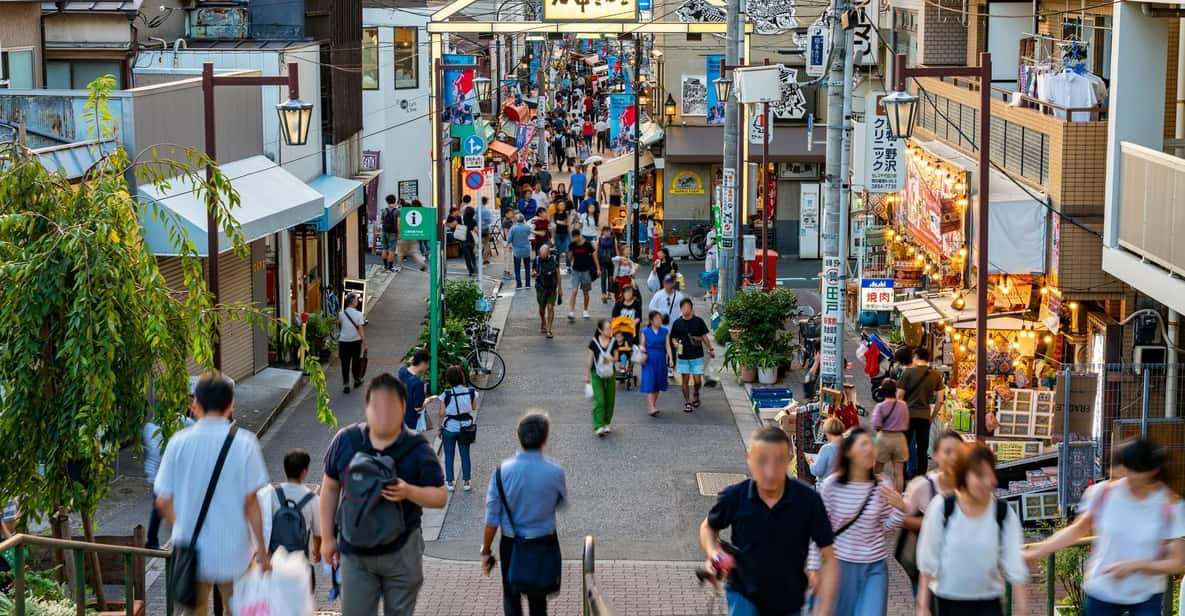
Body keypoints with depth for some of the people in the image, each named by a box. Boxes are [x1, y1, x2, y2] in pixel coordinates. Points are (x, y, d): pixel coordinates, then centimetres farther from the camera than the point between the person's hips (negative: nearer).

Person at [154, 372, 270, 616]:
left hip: (192, 550, 1)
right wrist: (262, 550, 0)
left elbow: (163, 501, 0)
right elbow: (251, 503, -9)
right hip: (232, 550, -1)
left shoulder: (178, 443, -3)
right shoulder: (243, 443, -9)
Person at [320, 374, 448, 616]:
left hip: (401, 553, -1)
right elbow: (330, 488, 7)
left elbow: (441, 497, -6)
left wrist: (409, 492, -26)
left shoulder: (417, 450, -8)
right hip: (355, 551, 1)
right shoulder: (346, 441, -3)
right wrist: (327, 537, 6)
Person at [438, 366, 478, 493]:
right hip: (465, 427, 2)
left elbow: (442, 413, -12)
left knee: (449, 455, 12)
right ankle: (466, 482, 19)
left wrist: (440, 428, 3)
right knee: (465, 455, 14)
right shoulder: (471, 392, -11)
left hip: (449, 428, -2)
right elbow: (474, 407, 5)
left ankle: (450, 483, 17)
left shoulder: (445, 395, -17)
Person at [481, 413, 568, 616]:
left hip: (511, 545, 0)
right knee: (538, 600, 19)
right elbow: (562, 503, 3)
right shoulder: (555, 472, -18)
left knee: (511, 599, 16)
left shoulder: (503, 471, -17)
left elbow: (492, 517, -12)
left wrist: (486, 551, -1)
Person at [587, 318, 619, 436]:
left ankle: (607, 423, 23)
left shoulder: (613, 342, 0)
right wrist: (588, 375, 8)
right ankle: (599, 426, -14)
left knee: (609, 400, 7)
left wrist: (611, 358, -18)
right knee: (599, 401, -11)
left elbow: (616, 358, 6)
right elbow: (590, 359, 2)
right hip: (597, 374, -3)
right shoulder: (594, 342, -6)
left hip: (610, 374, 3)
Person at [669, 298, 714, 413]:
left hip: (697, 356, 0)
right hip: (683, 356, 0)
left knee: (698, 380, -1)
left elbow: (704, 336, 8)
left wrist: (710, 349, 8)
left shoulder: (698, 321, -1)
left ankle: (696, 394, 30)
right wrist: (675, 344, -16)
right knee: (685, 380, 4)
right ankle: (687, 402, 16)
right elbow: (674, 338, 6)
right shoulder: (677, 323, -1)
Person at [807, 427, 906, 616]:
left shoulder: (882, 487, -6)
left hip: (875, 566, 1)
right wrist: (814, 566, -2)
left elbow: (887, 527, 2)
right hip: (841, 563, -1)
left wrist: (900, 509, -16)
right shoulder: (832, 485, -11)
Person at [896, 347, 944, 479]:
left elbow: (899, 396, -5)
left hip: (908, 414, -2)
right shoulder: (936, 375, 5)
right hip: (925, 416, 2)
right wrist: (932, 416, 14)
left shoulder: (908, 373, -5)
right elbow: (939, 400, 4)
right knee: (922, 449, 7)